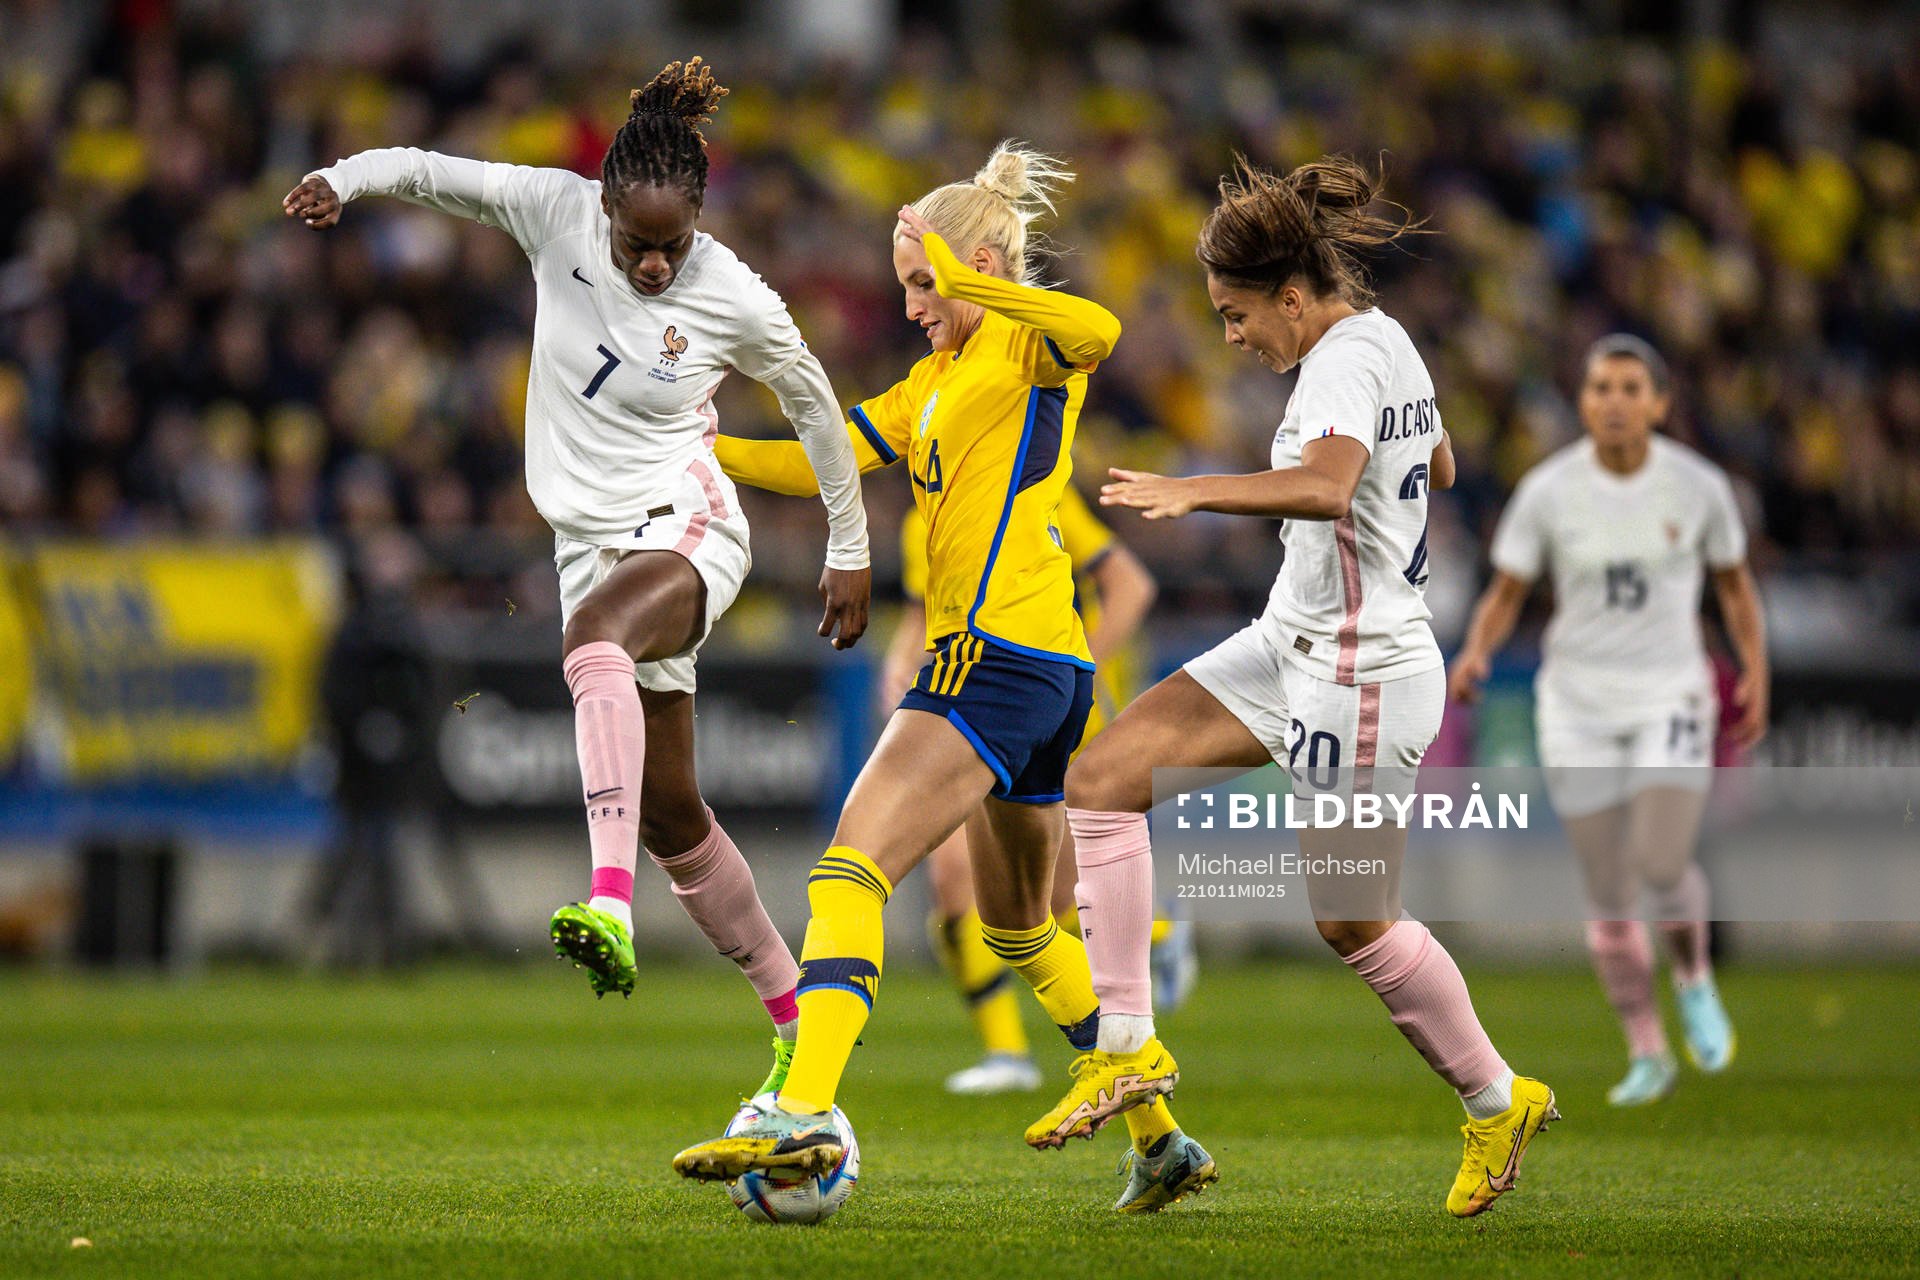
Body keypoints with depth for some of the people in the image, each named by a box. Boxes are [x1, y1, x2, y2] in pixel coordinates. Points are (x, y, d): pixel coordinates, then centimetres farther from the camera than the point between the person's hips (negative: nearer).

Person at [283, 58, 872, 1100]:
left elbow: (815, 406, 4)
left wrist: (849, 554, 12)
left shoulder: (735, 301, -11)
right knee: (669, 813, 7)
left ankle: (612, 904, -55)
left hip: (687, 530, -5)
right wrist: (344, 180, -22)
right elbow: (431, 173, 0)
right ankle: (797, 1026, 20)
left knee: (592, 639, -40)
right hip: (590, 539, 5)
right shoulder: (556, 214, -5)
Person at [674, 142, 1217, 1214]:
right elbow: (823, 461, 23)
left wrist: (961, 276, -27)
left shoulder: (1027, 342, -3)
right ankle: (1163, 1139, 28)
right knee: (1022, 924, 21)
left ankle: (805, 1109, -33)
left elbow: (1098, 330, -28)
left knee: (852, 868, -19)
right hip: (1046, 672, 11)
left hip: (1000, 653, -11)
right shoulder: (940, 377, 24)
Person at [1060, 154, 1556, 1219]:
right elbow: (1437, 467, 27)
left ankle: (1499, 1102, 24)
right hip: (1293, 642, 10)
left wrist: (1196, 490, -47)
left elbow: (1327, 487, -40)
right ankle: (1124, 1047, -1)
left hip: (1360, 673, -10)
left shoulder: (1347, 358, -20)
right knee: (1102, 779, -2)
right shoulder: (1387, 341, 9)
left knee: (1353, 922, 3)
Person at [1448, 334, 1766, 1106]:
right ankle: (1647, 1056, 18)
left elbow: (1735, 584, 9)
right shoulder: (1548, 491, -7)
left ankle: (1694, 978, 15)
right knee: (1610, 896, 2)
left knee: (1663, 866, -18)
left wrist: (1756, 674, -1)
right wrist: (1475, 656, -20)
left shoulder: (1698, 486, -6)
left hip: (1671, 696, -1)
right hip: (1579, 705, 1)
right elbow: (1505, 596, -1)